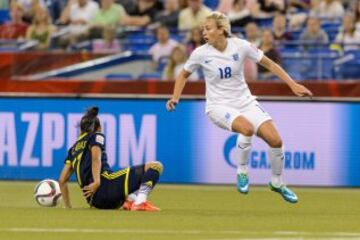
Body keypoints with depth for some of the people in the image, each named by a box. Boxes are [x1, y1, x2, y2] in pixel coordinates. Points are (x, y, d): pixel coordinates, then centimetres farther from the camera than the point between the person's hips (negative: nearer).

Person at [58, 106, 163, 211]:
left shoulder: (73, 149, 29)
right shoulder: (96, 136, 12)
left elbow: (62, 180, 24)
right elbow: (96, 158, -9)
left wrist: (68, 206, 30)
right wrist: (97, 182, -23)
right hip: (106, 184, -7)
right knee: (155, 166, -7)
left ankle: (130, 199, -4)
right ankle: (140, 201, -34)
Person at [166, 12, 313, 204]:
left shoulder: (240, 46, -10)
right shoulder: (200, 54, -10)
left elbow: (269, 64, 0)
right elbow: (184, 74, 8)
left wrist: (293, 85, -3)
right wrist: (175, 98, -7)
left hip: (245, 101, 2)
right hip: (219, 106, -2)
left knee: (275, 140, -13)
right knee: (246, 128, -35)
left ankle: (277, 182, 14)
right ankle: (242, 171, -11)